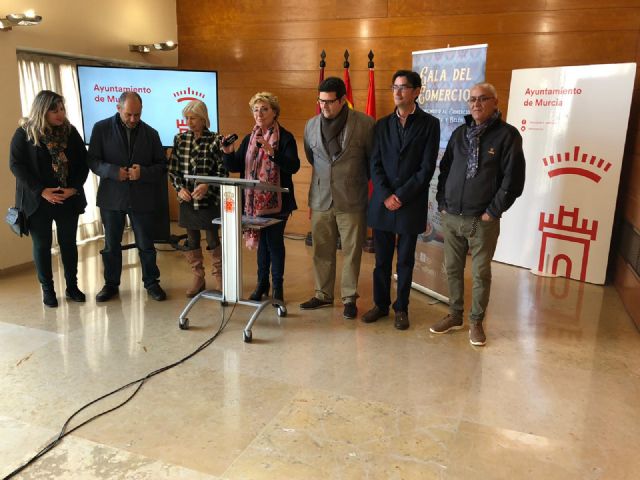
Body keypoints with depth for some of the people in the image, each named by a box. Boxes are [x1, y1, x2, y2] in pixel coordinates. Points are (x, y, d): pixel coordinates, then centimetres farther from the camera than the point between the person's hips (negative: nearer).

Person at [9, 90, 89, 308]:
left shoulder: (70, 131, 2)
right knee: (42, 245, 6)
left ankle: (72, 286, 22)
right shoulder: (24, 133, -5)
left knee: (69, 243, 9)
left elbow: (83, 162, 2)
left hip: (68, 199, 2)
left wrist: (74, 187, -11)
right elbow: (16, 165, -9)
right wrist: (41, 191, -18)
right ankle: (47, 289, 18)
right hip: (38, 200, -2)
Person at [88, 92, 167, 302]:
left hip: (141, 198, 0)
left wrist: (143, 172, -15)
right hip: (111, 197, 0)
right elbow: (92, 160, -2)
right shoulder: (101, 128, -1)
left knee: (146, 244, 6)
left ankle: (151, 282, 21)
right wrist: (113, 171, -19)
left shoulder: (151, 133, 3)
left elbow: (162, 165, 4)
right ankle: (111, 284, 26)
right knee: (111, 244, 11)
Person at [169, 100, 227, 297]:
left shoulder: (215, 140, -5)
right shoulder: (180, 139, 6)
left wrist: (207, 185, -20)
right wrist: (179, 188, -6)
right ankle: (198, 278, 25)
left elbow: (223, 171, -6)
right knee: (191, 241, 10)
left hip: (209, 199, -3)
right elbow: (173, 170, 8)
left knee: (213, 240, 2)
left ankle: (217, 277, 20)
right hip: (187, 199, 4)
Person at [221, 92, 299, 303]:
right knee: (261, 241, 13)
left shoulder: (285, 138, -5)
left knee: (275, 242, 0)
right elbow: (235, 167, 9)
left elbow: (293, 166, -18)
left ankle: (277, 285, 14)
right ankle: (262, 283, 24)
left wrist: (272, 152, -29)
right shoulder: (249, 139, 11)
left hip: (277, 201, -5)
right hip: (255, 201, 5)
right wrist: (228, 153, -11)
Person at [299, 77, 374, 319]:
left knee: (351, 252, 6)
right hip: (321, 200, 3)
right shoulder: (311, 125, 5)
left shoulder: (365, 124, -7)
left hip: (352, 201, -3)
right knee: (322, 251, 11)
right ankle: (323, 294, 26)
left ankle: (349, 298, 19)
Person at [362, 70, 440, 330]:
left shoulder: (429, 124, -1)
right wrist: (385, 195, -10)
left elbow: (427, 168, -7)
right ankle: (380, 304, 24)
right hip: (382, 202, 3)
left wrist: (401, 196, -13)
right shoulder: (383, 124, 9)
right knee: (381, 259, 10)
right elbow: (375, 164, 4)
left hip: (411, 204, -3)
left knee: (405, 260, 7)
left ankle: (401, 308, 20)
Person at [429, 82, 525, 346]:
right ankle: (455, 315, 27)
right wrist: (442, 203, 6)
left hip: (483, 220, -4)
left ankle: (476, 322, 21)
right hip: (451, 217, 4)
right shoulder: (459, 133, 10)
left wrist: (493, 211, -11)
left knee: (481, 274, 6)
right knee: (453, 269, 12)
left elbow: (513, 179, -9)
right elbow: (444, 169, 15)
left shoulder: (507, 134, -5)